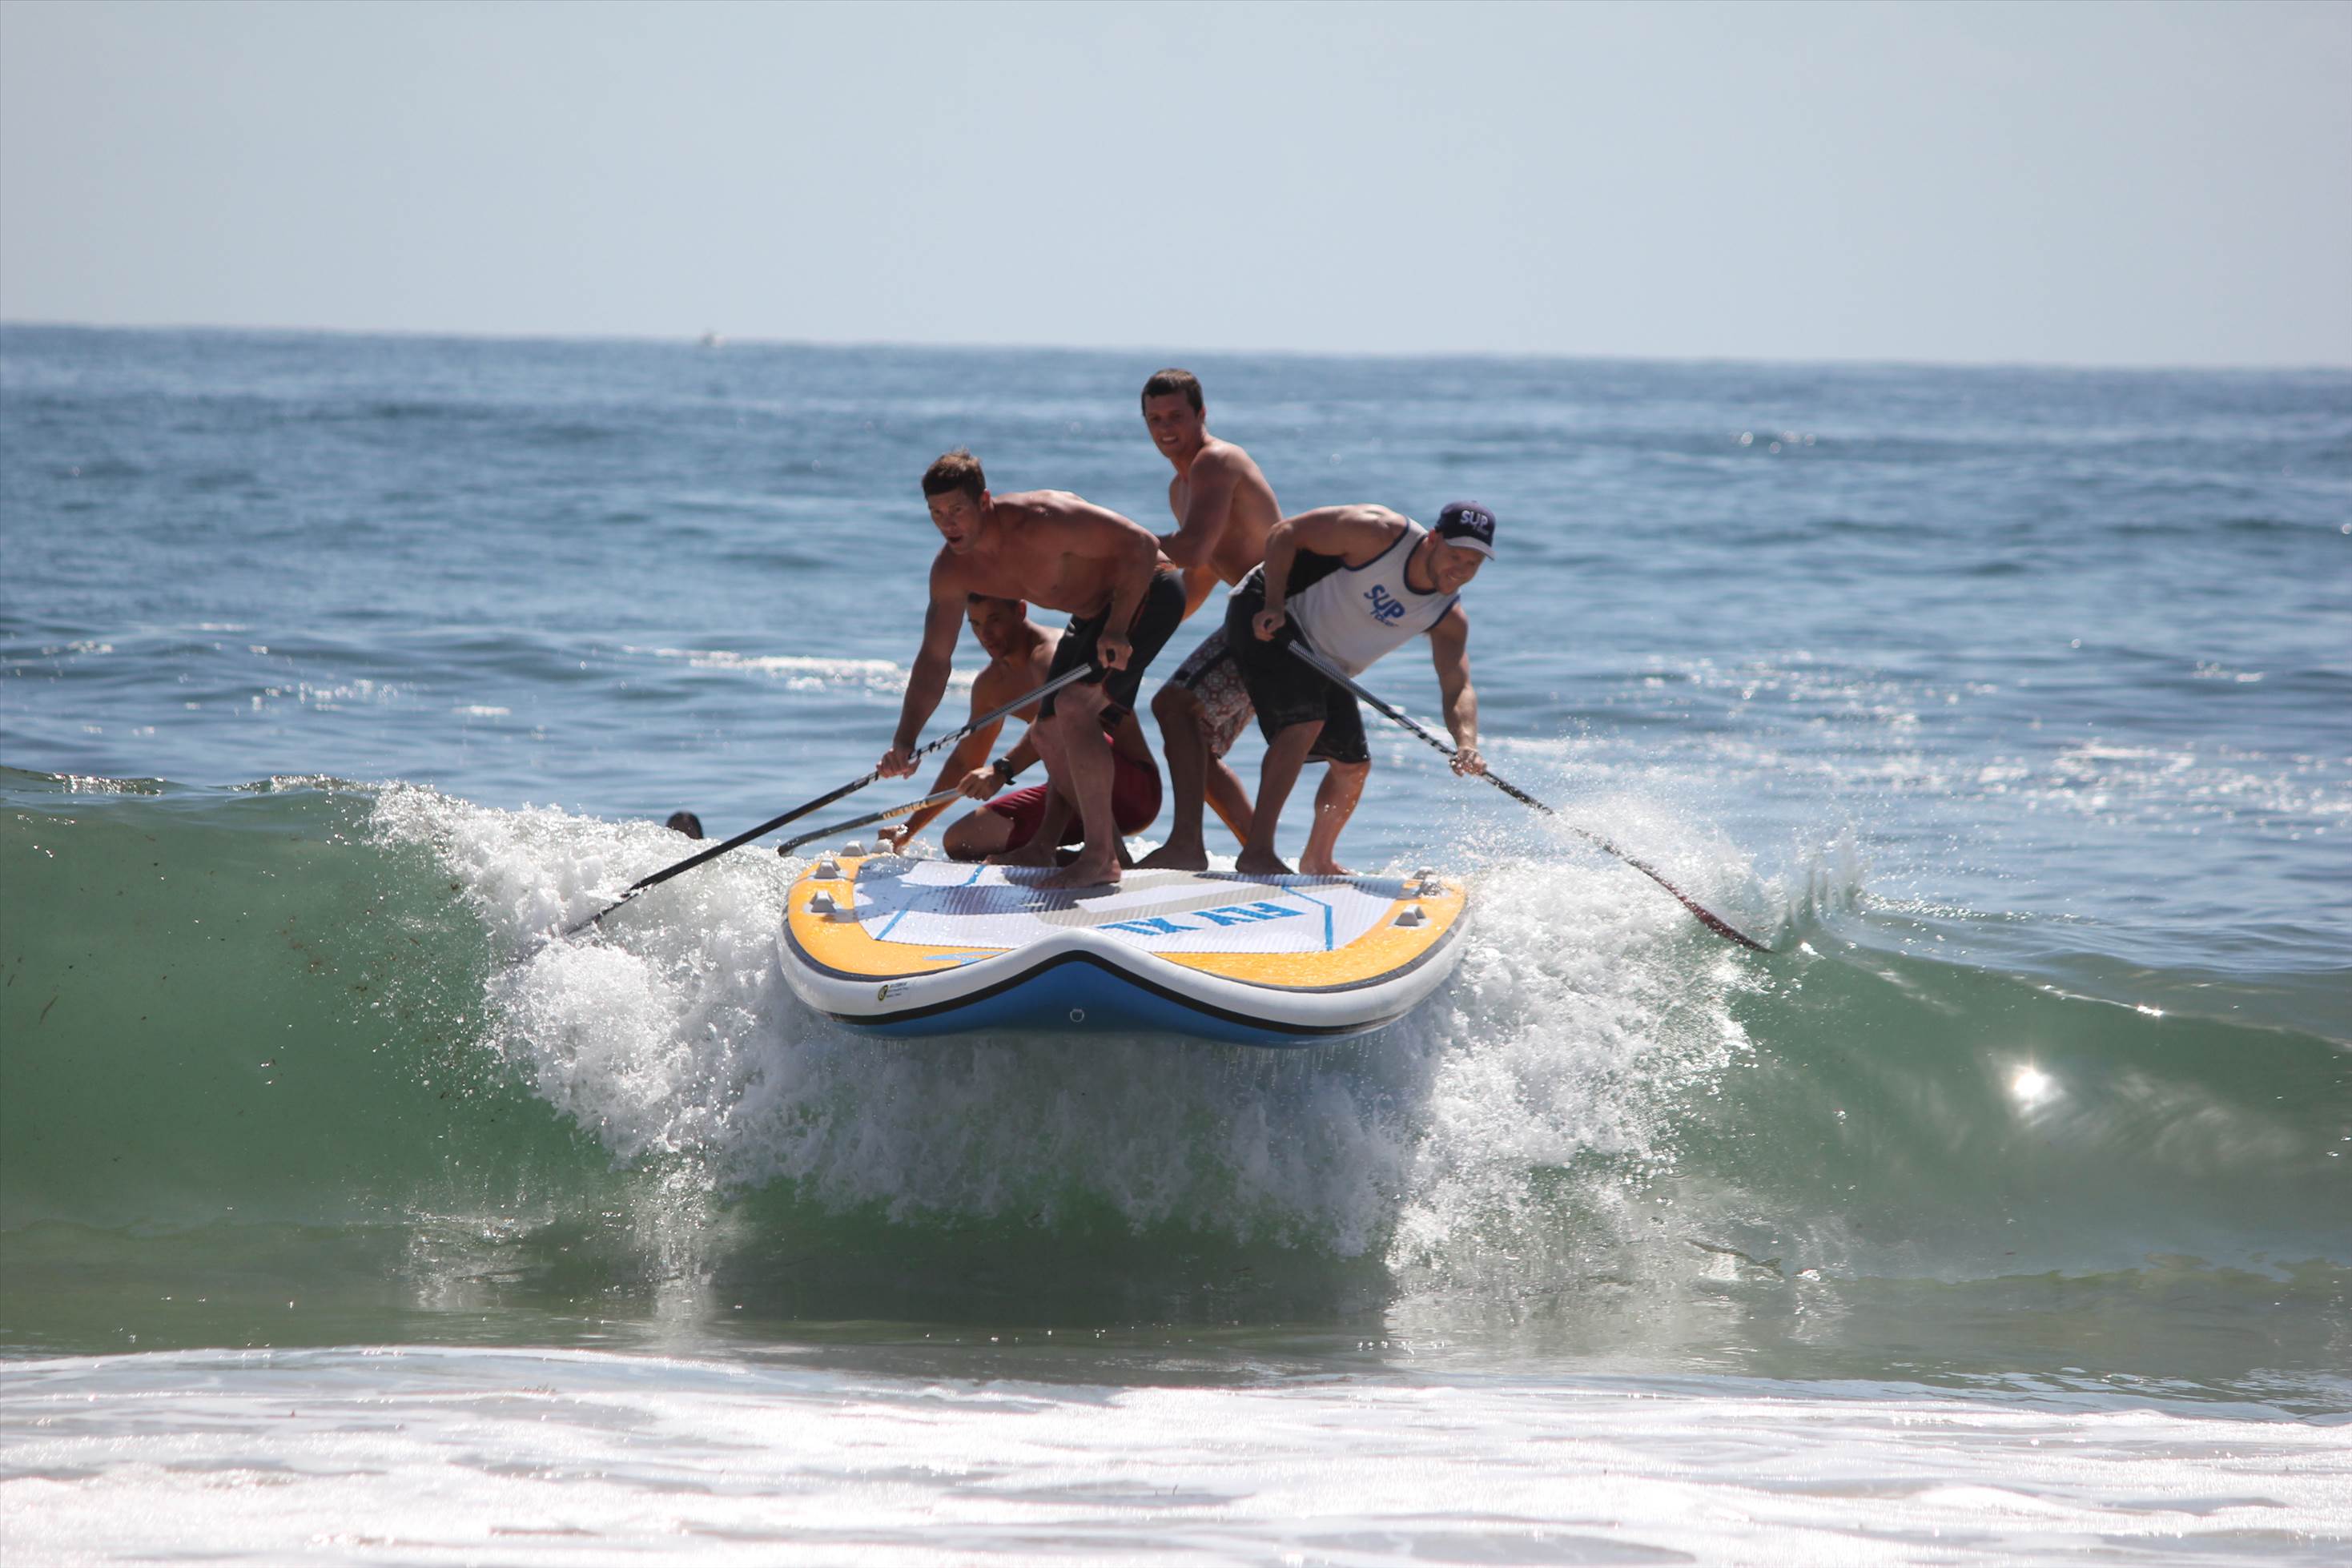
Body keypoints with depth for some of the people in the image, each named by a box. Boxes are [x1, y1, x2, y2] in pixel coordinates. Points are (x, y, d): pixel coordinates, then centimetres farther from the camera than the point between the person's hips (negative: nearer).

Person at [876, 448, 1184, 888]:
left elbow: (1141, 546, -30)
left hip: (1146, 592, -9)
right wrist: (904, 741, -12)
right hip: (1092, 614, 9)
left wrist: (1116, 629, -37)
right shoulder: (952, 570, -7)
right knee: (1050, 733, 13)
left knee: (1073, 705, -26)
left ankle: (1100, 857, -21)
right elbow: (934, 658, -1)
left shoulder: (1039, 522, -32)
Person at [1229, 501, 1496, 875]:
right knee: (1305, 721, -27)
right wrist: (1273, 605, -29)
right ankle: (1257, 852, -30)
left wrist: (1467, 743, -38)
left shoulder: (1449, 619, -9)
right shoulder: (1380, 534, -25)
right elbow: (1284, 533, -20)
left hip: (1323, 664, 8)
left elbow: (1458, 688, -17)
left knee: (1353, 764, 8)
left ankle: (1318, 861, 33)